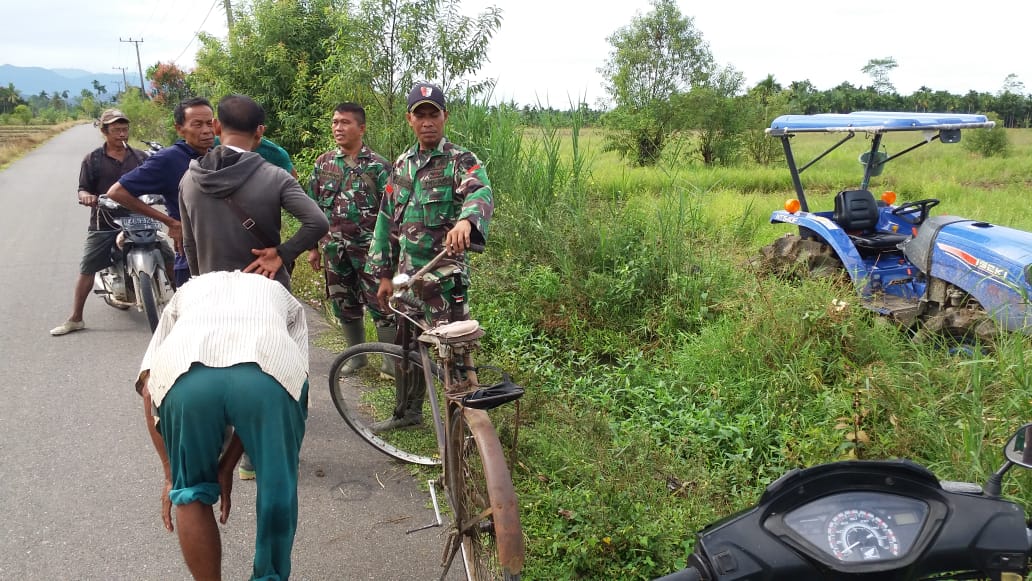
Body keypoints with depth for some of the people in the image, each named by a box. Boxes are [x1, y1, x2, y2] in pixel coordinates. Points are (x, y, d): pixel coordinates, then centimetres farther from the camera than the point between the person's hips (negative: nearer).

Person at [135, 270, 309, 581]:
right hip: (271, 373, 0)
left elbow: (148, 386, 26)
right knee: (277, 494, 24)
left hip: (184, 375, 1)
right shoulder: (285, 298, 40)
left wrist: (171, 475, 28)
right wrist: (226, 467, 24)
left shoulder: (187, 290, 41)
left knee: (191, 493, 26)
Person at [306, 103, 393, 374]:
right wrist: (312, 247, 10)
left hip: (369, 249, -4)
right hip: (335, 249, 4)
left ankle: (391, 360, 9)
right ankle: (356, 355, 29)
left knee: (380, 306, -4)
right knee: (344, 306, 12)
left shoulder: (378, 165, -4)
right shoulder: (323, 162, 7)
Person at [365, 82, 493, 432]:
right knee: (406, 344, 17)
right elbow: (386, 219, 14)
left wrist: (465, 220, -54)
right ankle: (408, 411, 35)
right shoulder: (402, 164, 10)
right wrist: (384, 274, 11)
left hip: (445, 274, -6)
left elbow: (481, 194, -31)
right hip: (407, 272, 6)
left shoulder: (461, 161, -8)